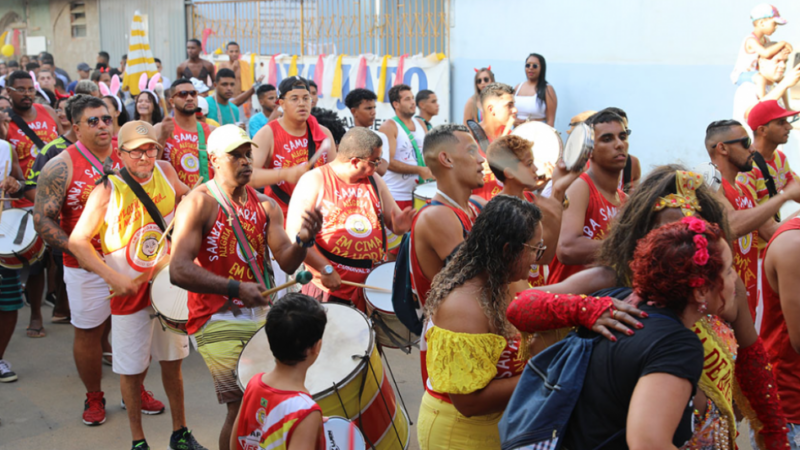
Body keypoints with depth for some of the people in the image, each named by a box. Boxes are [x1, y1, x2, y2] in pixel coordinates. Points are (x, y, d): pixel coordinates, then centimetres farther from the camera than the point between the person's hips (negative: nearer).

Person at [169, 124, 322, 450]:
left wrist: (303, 239, -20)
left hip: (261, 314, 6)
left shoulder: (264, 205, 7)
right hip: (217, 322, -5)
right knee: (243, 406, -12)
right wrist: (235, 288, -24)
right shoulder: (198, 204, -8)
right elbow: (178, 271, -16)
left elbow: (287, 264, 0)